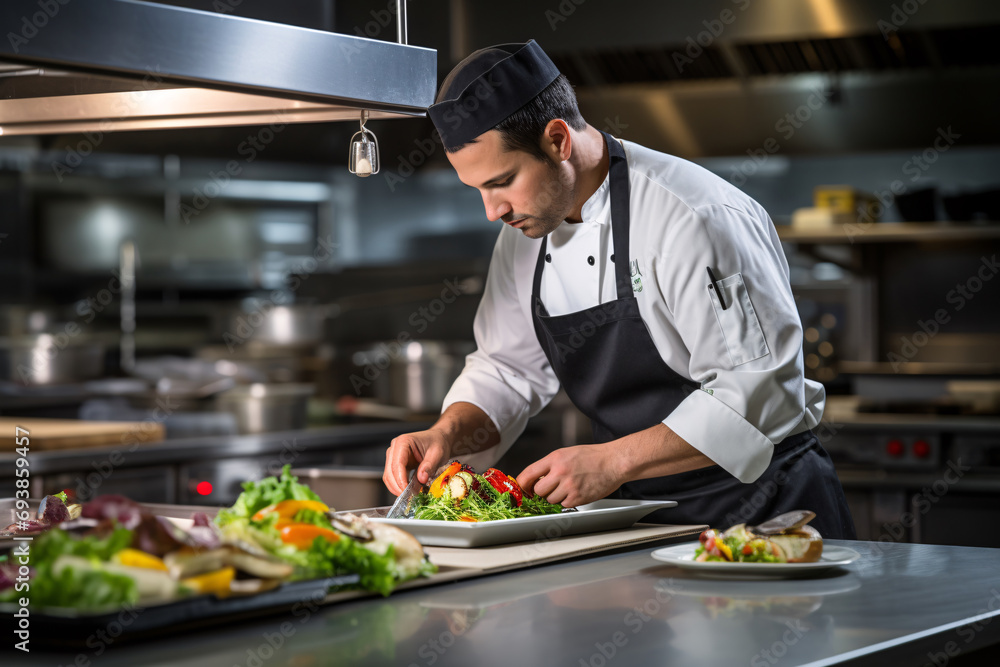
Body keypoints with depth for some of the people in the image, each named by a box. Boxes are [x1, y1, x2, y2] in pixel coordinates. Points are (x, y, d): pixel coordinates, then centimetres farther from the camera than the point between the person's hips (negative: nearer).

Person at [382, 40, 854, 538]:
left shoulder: (695, 219, -21)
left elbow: (760, 390, -23)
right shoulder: (527, 227, 5)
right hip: (642, 515, 7)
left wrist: (612, 460, -26)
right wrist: (447, 435, -5)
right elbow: (509, 370, 15)